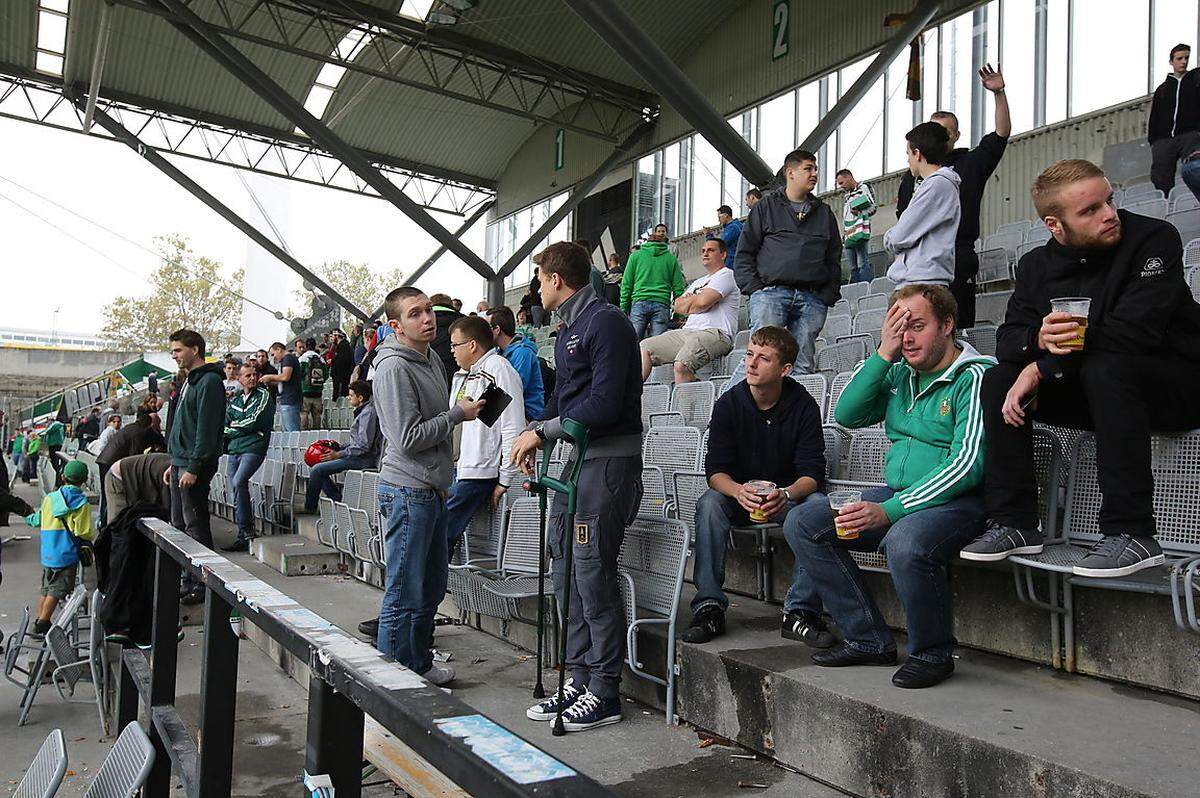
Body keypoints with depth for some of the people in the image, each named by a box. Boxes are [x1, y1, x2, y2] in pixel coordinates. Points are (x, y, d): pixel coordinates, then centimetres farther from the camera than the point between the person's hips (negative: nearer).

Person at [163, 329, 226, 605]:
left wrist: (193, 468, -22)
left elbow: (206, 429, -19)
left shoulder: (209, 381, -13)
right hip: (180, 463, 10)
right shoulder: (189, 381, 19)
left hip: (194, 465, -10)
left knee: (195, 526, -5)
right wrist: (173, 464, 20)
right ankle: (188, 582, 21)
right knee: (179, 525, 13)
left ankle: (202, 585, 2)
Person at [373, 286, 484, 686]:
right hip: (408, 491, -10)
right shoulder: (393, 368, -16)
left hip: (433, 489, 10)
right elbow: (407, 438, -21)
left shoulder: (432, 358, 14)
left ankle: (420, 664, 32)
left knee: (433, 586, 18)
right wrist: (458, 414, -14)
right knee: (405, 593, -1)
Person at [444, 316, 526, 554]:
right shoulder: (461, 376, 19)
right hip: (454, 470, 9)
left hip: (478, 474, -8)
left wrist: (505, 480, -15)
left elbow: (513, 428, -15)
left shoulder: (499, 369, -9)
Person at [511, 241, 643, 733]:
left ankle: (605, 692, 6)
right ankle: (579, 679, 21)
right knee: (567, 576, 11)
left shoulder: (606, 323, -12)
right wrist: (532, 433, 9)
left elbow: (604, 403, -21)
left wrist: (543, 431, -14)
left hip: (607, 462, -10)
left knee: (593, 577, -6)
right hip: (574, 462, 10)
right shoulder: (568, 330, 19)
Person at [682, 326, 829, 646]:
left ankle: (800, 612, -26)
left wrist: (785, 494, -36)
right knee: (709, 504, -30)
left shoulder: (803, 406, -9)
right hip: (738, 493, 1)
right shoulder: (729, 403, -7)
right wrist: (739, 491, -37)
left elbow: (813, 472, -14)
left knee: (818, 505, -31)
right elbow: (715, 470, -13)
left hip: (788, 496, 0)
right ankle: (709, 607, -26)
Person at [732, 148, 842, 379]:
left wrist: (828, 296, 7)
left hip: (812, 299, 4)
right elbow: (744, 252, 8)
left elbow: (834, 260, 21)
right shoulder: (767, 206, 12)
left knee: (803, 365, -3)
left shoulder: (824, 213, 22)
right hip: (771, 293, -4)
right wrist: (754, 288, -4)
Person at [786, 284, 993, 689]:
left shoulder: (974, 377, -10)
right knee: (802, 523, -4)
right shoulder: (900, 373, 13)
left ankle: (933, 653, -9)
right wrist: (884, 354, -4)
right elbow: (847, 415, 4)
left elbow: (967, 465, -20)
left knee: (905, 542, -39)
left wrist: (889, 511, -26)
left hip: (958, 501, -7)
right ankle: (870, 639, 0)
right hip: (897, 495, 8)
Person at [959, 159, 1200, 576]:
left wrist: (1042, 368, -25)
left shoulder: (1154, 238, -14)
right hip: (1092, 391, 6)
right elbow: (1008, 338, -3)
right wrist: (1038, 340, -28)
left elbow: (1134, 330, -26)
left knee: (1104, 368, -35)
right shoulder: (1036, 265, 3)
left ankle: (1132, 533, -32)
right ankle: (1013, 523, -10)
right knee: (999, 378, -10)